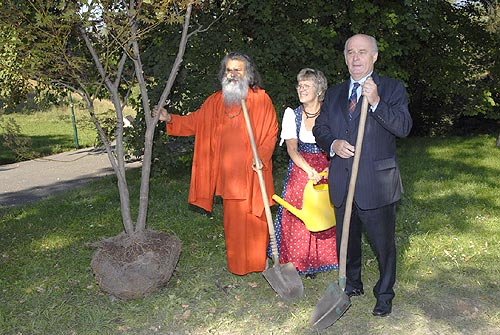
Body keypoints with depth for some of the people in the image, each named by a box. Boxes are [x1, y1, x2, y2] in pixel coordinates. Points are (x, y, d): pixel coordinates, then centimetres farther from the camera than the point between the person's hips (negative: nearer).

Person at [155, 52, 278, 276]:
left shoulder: (261, 98, 1)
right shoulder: (215, 101, 12)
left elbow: (271, 132, -2)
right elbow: (195, 122, 12)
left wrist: (261, 156, -15)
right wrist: (170, 119, -2)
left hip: (253, 172, -3)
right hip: (229, 172, 3)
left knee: (254, 218, 2)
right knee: (233, 219, 7)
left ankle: (258, 262, 17)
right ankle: (237, 264, 19)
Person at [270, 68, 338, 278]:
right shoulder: (292, 114, -2)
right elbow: (292, 149, -10)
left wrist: (330, 168, -22)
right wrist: (309, 170, -26)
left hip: (326, 171, 0)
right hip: (299, 170, 1)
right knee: (297, 217, 1)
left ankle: (318, 261, 22)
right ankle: (298, 262, 18)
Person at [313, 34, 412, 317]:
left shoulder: (393, 89, -2)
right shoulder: (335, 94, 12)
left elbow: (404, 127, -14)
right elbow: (320, 128, 12)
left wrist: (376, 102, -26)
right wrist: (333, 144, -9)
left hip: (377, 184, -4)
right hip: (342, 184, 5)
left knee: (383, 244, 8)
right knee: (347, 240, 19)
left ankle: (385, 295, 29)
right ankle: (352, 285, 41)